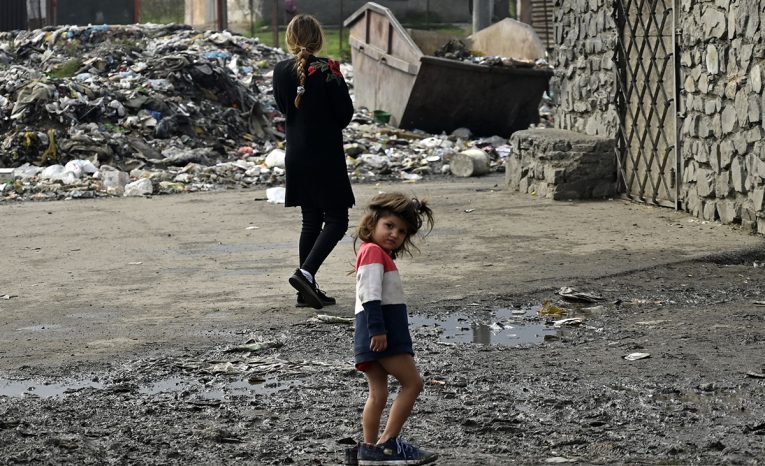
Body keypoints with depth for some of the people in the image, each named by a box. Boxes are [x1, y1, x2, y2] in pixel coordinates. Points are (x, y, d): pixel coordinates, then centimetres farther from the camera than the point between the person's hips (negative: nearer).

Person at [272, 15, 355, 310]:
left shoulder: (281, 71, 2)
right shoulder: (326, 70, -15)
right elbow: (345, 114, -9)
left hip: (296, 158, 6)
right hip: (326, 157, -6)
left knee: (311, 221, 14)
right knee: (336, 220, 0)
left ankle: (307, 291, 13)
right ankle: (306, 273, -18)